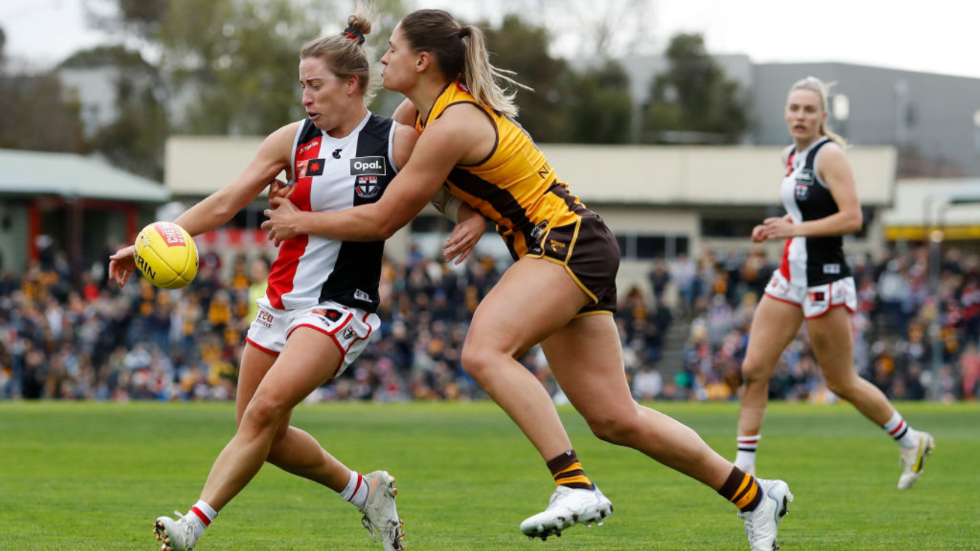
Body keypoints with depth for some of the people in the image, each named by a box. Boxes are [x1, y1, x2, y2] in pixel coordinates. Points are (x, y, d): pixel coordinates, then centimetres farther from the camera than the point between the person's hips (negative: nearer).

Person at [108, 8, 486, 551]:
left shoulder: (398, 141, -5)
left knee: (265, 410, -23)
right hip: (282, 298, 6)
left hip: (341, 307, -6)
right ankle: (364, 490, 30)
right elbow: (225, 202, 2)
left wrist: (474, 217, -18)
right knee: (265, 435, 9)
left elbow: (456, 188, 6)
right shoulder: (293, 140, 4)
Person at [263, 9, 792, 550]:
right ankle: (755, 495, 16)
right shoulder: (419, 109, 10)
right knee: (615, 420, 7)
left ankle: (575, 486, -33)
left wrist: (301, 222, -1)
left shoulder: (451, 125, -17)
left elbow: (383, 220, -13)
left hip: (566, 242, -10)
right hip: (563, 248, 10)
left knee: (484, 349, -29)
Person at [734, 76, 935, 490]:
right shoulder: (792, 156, 11)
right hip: (790, 275, 8)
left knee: (842, 383, 3)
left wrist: (795, 228, -25)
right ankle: (743, 469, 1)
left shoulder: (828, 154, -14)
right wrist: (775, 228, 7)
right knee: (753, 370, -2)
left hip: (825, 281, -8)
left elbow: (852, 218, -21)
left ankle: (911, 442, 22)